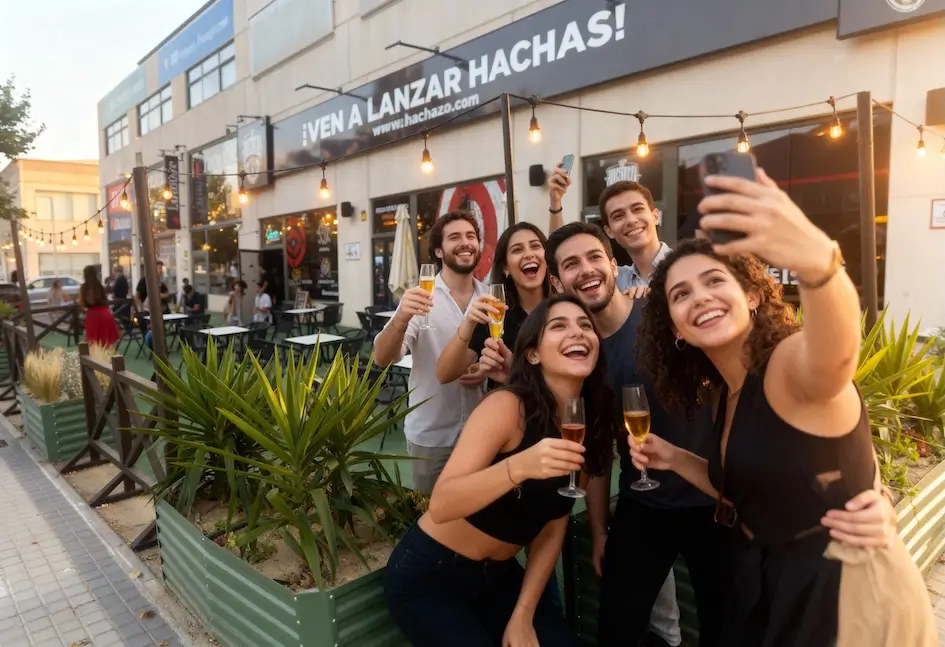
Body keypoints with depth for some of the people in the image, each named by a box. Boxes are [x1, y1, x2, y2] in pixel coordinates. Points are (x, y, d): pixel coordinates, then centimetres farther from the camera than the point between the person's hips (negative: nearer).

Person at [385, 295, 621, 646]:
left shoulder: (591, 421, -5)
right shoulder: (507, 406, -25)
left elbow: (553, 526, 0)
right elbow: (440, 506, -30)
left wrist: (523, 616, -4)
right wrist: (519, 467, -45)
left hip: (499, 575, 6)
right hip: (429, 575, -5)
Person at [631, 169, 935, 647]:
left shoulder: (796, 361, -21)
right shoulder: (722, 395, 2)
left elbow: (838, 347, -46)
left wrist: (816, 260, -65)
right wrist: (675, 459, -3)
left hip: (849, 593, -7)